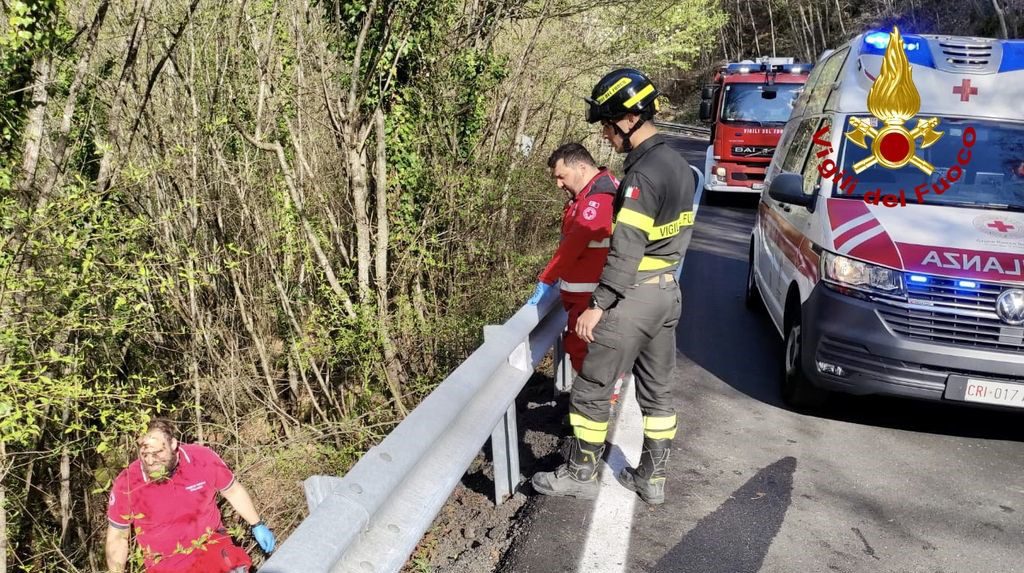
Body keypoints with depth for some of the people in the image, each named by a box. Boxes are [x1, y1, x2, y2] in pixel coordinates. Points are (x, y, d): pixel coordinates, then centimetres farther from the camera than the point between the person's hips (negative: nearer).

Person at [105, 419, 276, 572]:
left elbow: (232, 491, 5)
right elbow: (117, 537, 0)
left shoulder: (204, 459, -13)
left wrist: (257, 525, 12)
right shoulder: (126, 486, -15)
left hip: (212, 547, -2)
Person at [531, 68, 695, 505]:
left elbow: (626, 248, -24)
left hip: (633, 295, -9)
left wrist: (598, 305, -21)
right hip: (668, 291, 10)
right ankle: (652, 478, 26)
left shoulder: (643, 173, -21)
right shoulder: (678, 165, 9)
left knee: (591, 391, 5)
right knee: (658, 391, 15)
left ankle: (579, 474, 17)